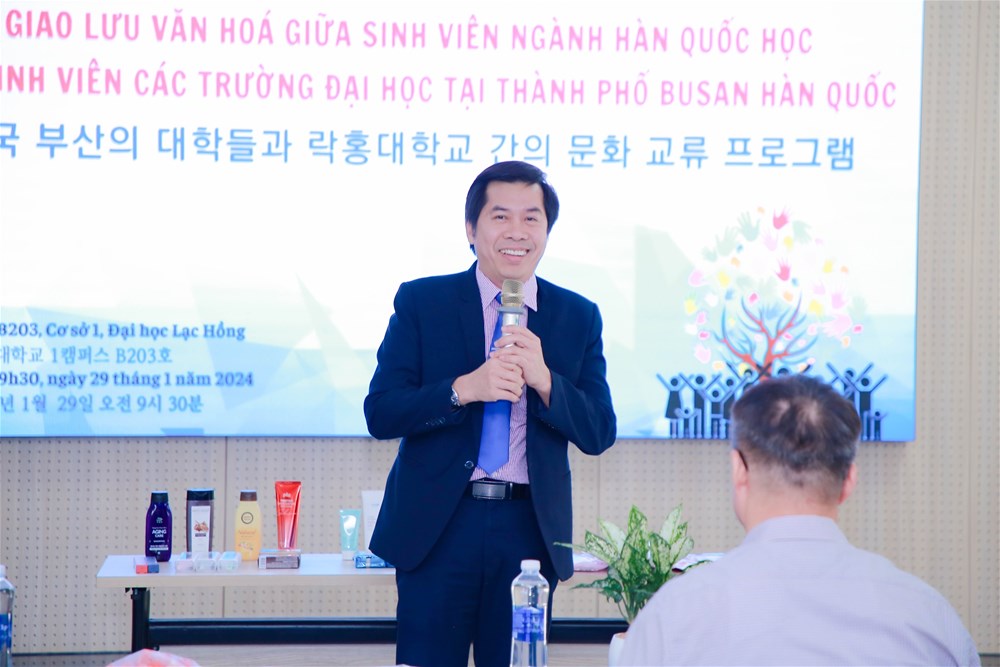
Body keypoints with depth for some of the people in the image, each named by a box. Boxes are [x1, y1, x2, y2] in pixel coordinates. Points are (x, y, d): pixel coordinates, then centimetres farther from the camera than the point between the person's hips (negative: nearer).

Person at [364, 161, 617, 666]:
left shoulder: (578, 317, 8)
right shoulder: (421, 302, 2)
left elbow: (599, 434, 2)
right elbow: (380, 414, -6)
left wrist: (543, 378, -15)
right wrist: (464, 388, -21)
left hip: (530, 528, 2)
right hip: (437, 525, -2)